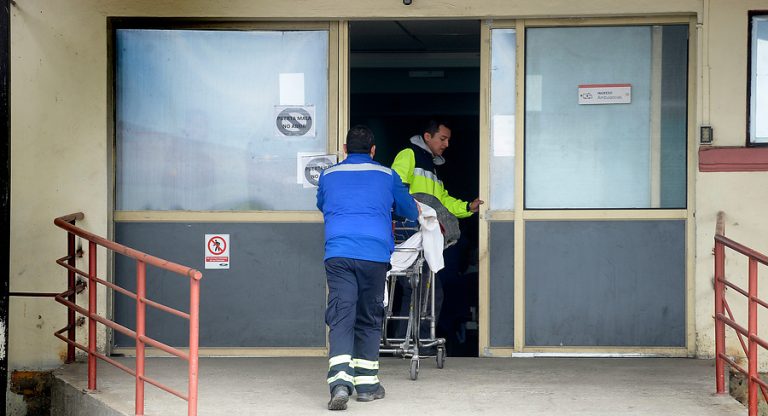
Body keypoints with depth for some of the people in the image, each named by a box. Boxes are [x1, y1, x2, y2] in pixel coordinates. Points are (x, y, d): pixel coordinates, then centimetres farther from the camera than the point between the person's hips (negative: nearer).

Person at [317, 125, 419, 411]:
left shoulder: (328, 176, 18)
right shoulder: (387, 176, 15)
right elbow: (410, 211, 27)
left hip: (337, 255, 0)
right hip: (375, 255, 0)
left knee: (340, 318, -6)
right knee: (369, 320, 12)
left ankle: (340, 379, -25)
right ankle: (366, 383, 15)